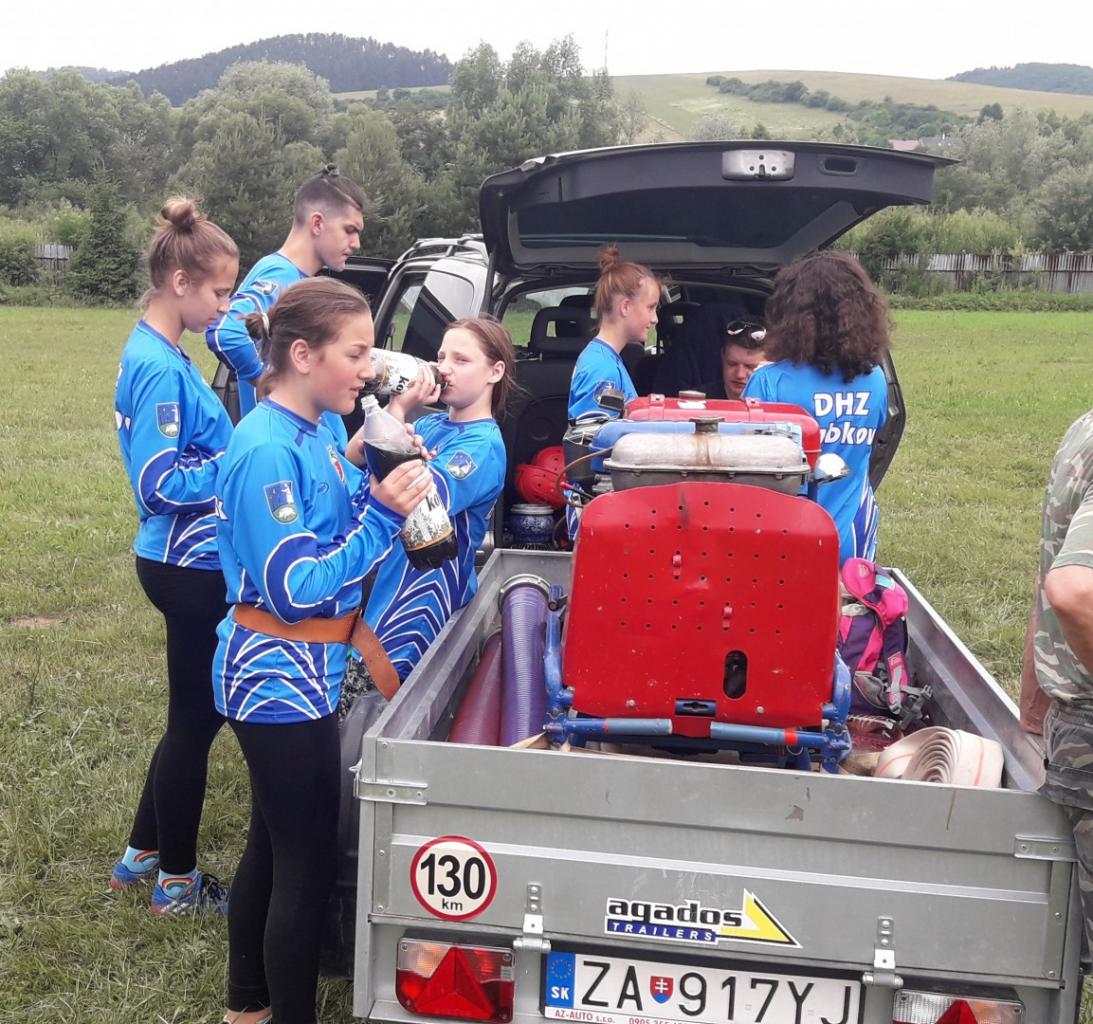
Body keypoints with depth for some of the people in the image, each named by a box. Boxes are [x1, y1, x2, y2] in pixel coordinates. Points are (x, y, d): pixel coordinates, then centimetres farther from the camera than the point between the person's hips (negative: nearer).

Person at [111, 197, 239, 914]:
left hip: (189, 562, 10)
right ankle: (177, 881, 23)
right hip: (190, 566, -10)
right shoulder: (161, 369, -21)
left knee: (196, 713, 21)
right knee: (196, 720, 5)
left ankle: (143, 853, 35)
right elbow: (161, 483, -23)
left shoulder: (157, 355, 9)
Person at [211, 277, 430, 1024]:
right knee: (309, 862, 2)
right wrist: (381, 514, -24)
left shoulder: (312, 433, 5)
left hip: (297, 676, 10)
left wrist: (389, 487, -7)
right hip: (281, 681, -10)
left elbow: (341, 529, 10)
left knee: (276, 845, 21)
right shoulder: (267, 451, -23)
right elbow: (296, 589, -25)